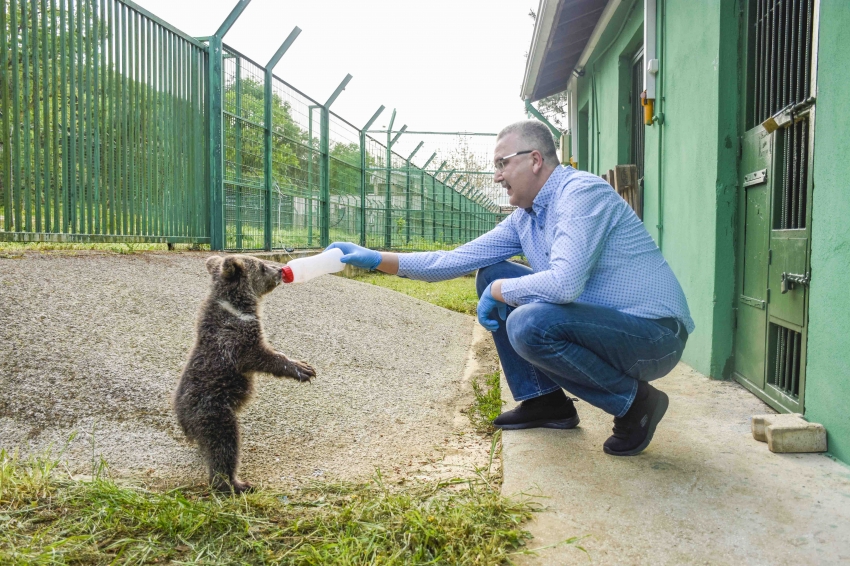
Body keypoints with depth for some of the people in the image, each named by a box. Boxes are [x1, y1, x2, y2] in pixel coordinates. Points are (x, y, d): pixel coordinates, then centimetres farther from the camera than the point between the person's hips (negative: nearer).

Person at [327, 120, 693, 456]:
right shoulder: (524, 218, 7)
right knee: (491, 276, 5)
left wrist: (498, 291, -15)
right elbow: (457, 260, 6)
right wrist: (378, 259, 2)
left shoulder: (582, 193, -20)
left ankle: (635, 401, -8)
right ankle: (544, 401, 11)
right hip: (598, 321, 8)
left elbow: (564, 284, -33)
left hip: (653, 334, -8)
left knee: (529, 324, -32)